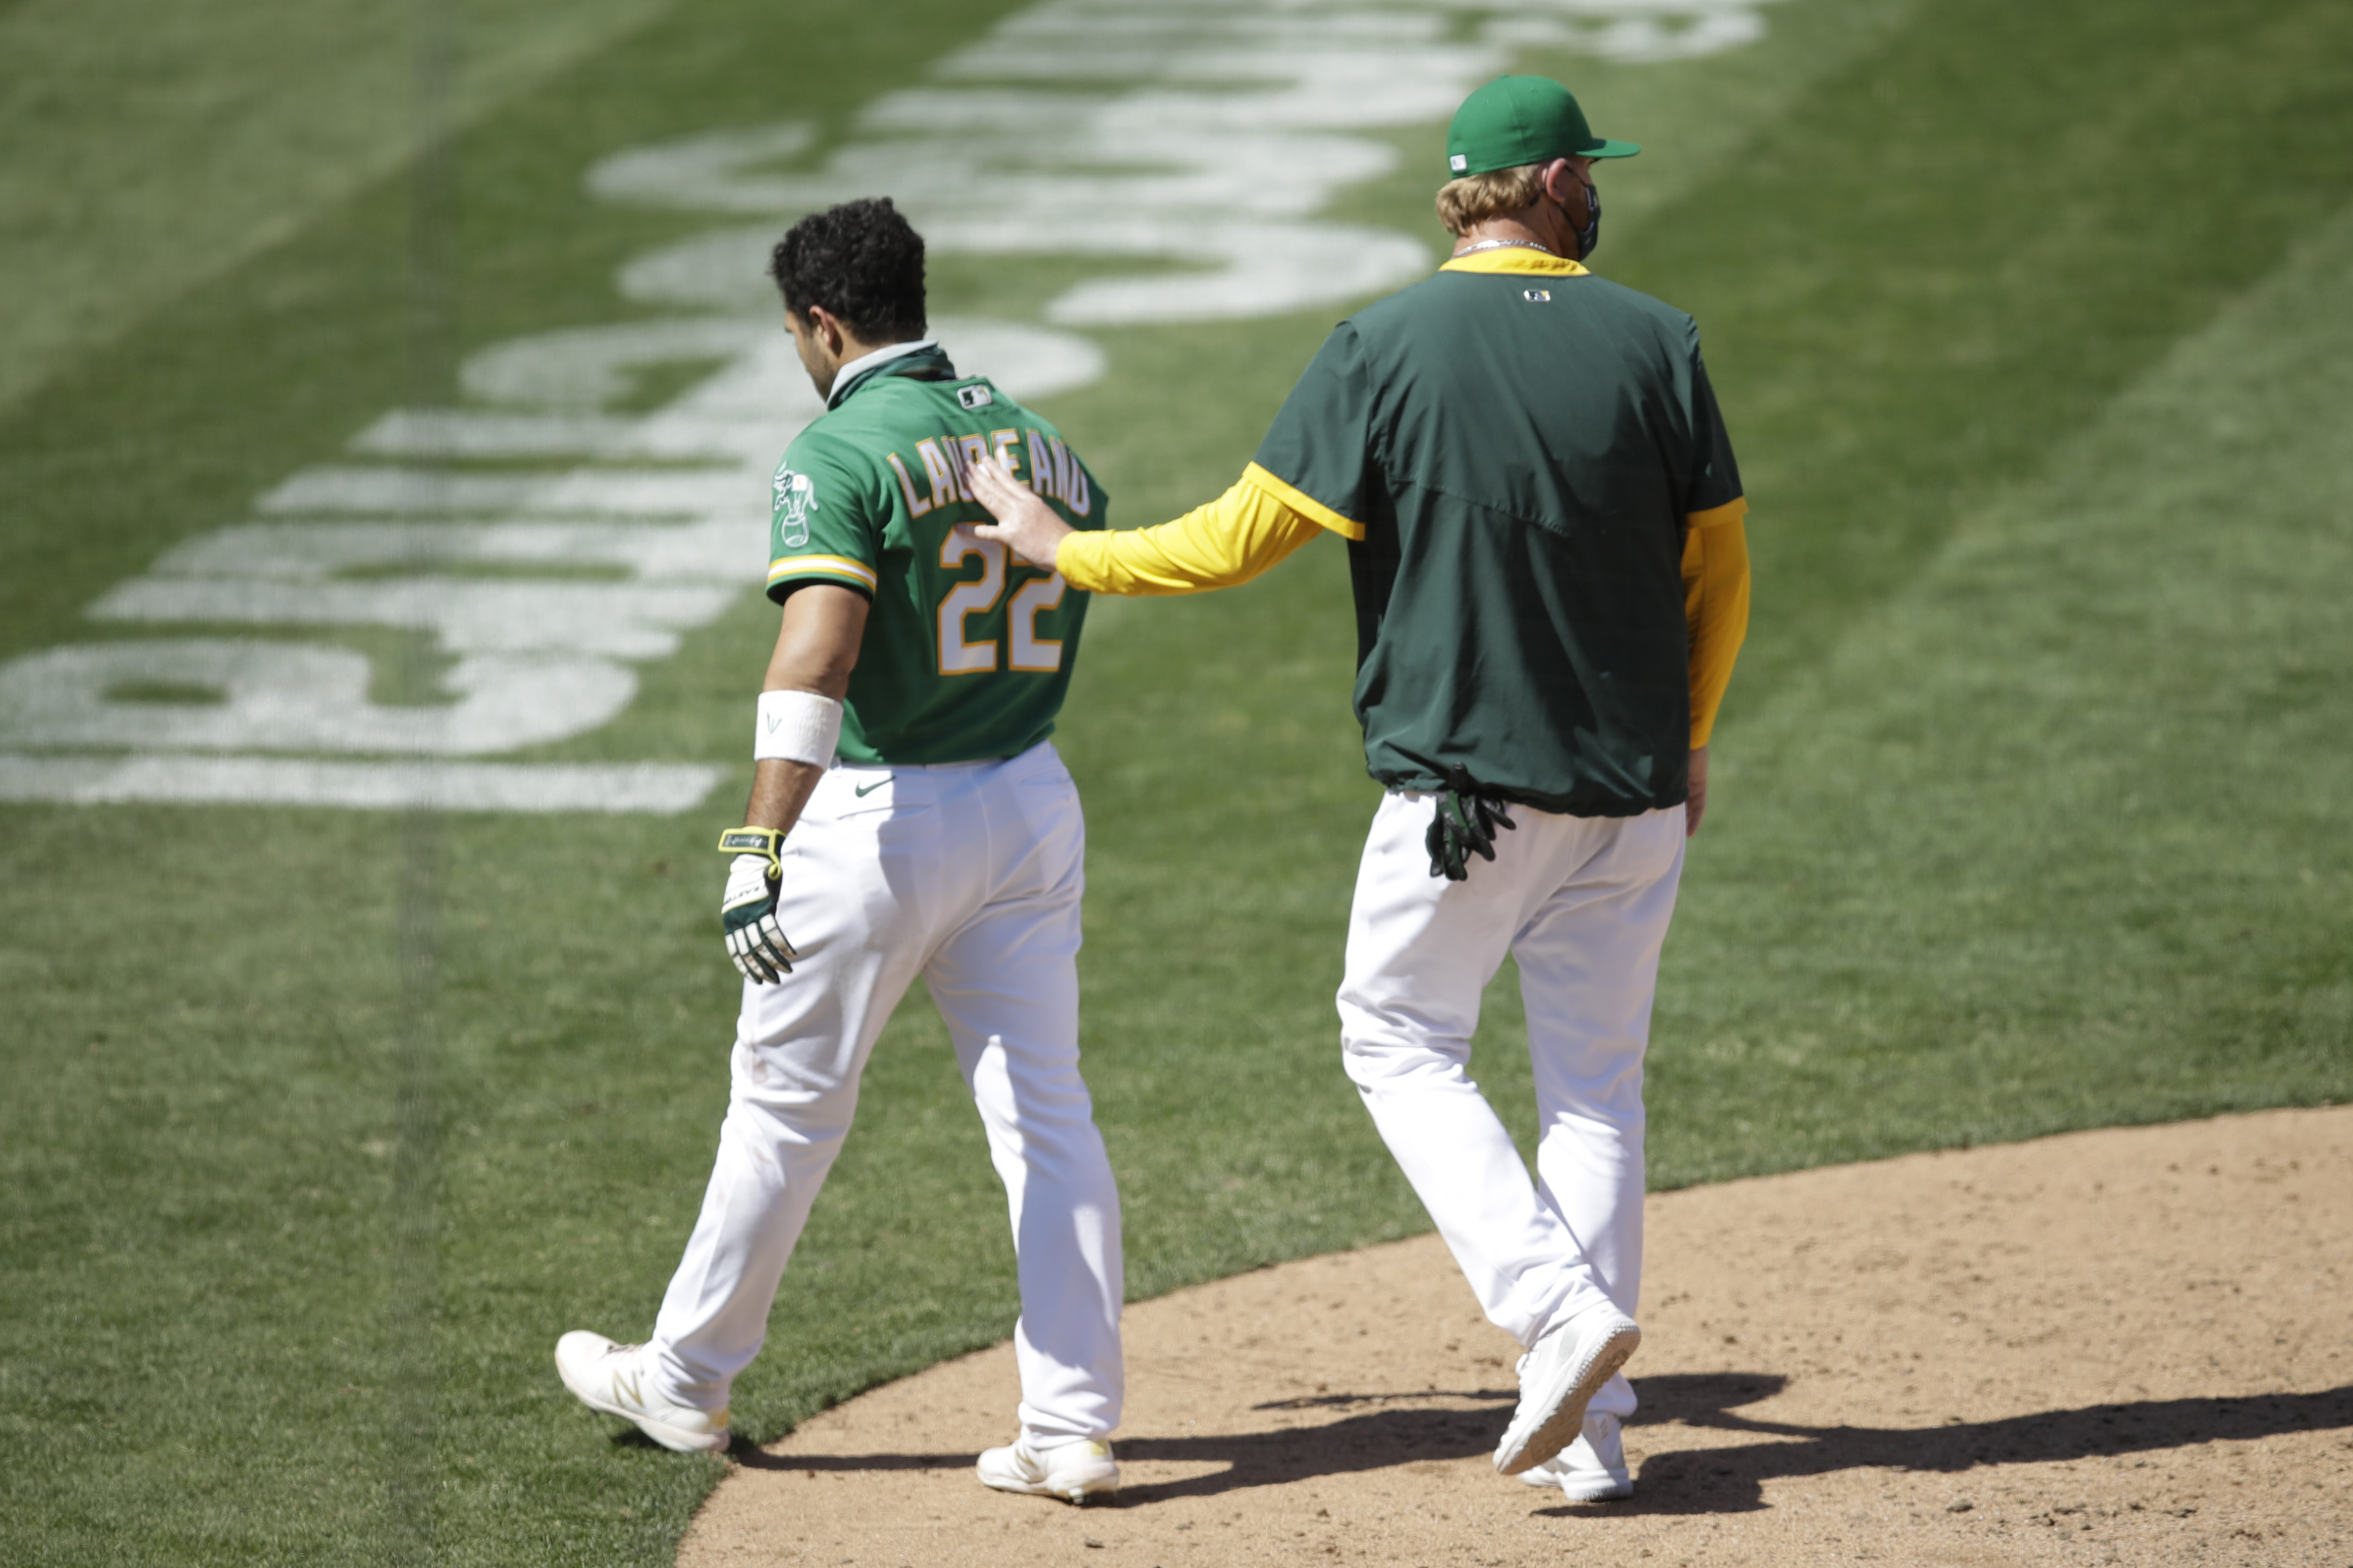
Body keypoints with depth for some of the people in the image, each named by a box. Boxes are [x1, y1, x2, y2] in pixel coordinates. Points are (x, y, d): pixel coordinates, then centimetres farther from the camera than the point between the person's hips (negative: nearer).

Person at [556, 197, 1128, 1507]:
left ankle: (687, 1382, 22)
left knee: (787, 1105, 8)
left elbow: (814, 659, -25)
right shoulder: (1040, 443, 8)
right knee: (1049, 1115, 5)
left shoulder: (839, 453, -14)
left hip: (877, 820, -6)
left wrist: (760, 851, -29)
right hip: (1032, 804, 6)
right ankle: (1076, 1426, 2)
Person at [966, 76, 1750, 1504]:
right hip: (1634, 796, 3)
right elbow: (1722, 569, 5)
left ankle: (1557, 1310, -7)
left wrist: (1061, 549, 6)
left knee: (1401, 1039, 13)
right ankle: (1592, 1428, 10)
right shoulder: (1657, 343, -2)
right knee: (1597, 1085, 12)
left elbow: (1241, 537, -10)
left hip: (1464, 788, -3)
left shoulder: (1387, 349, -10)